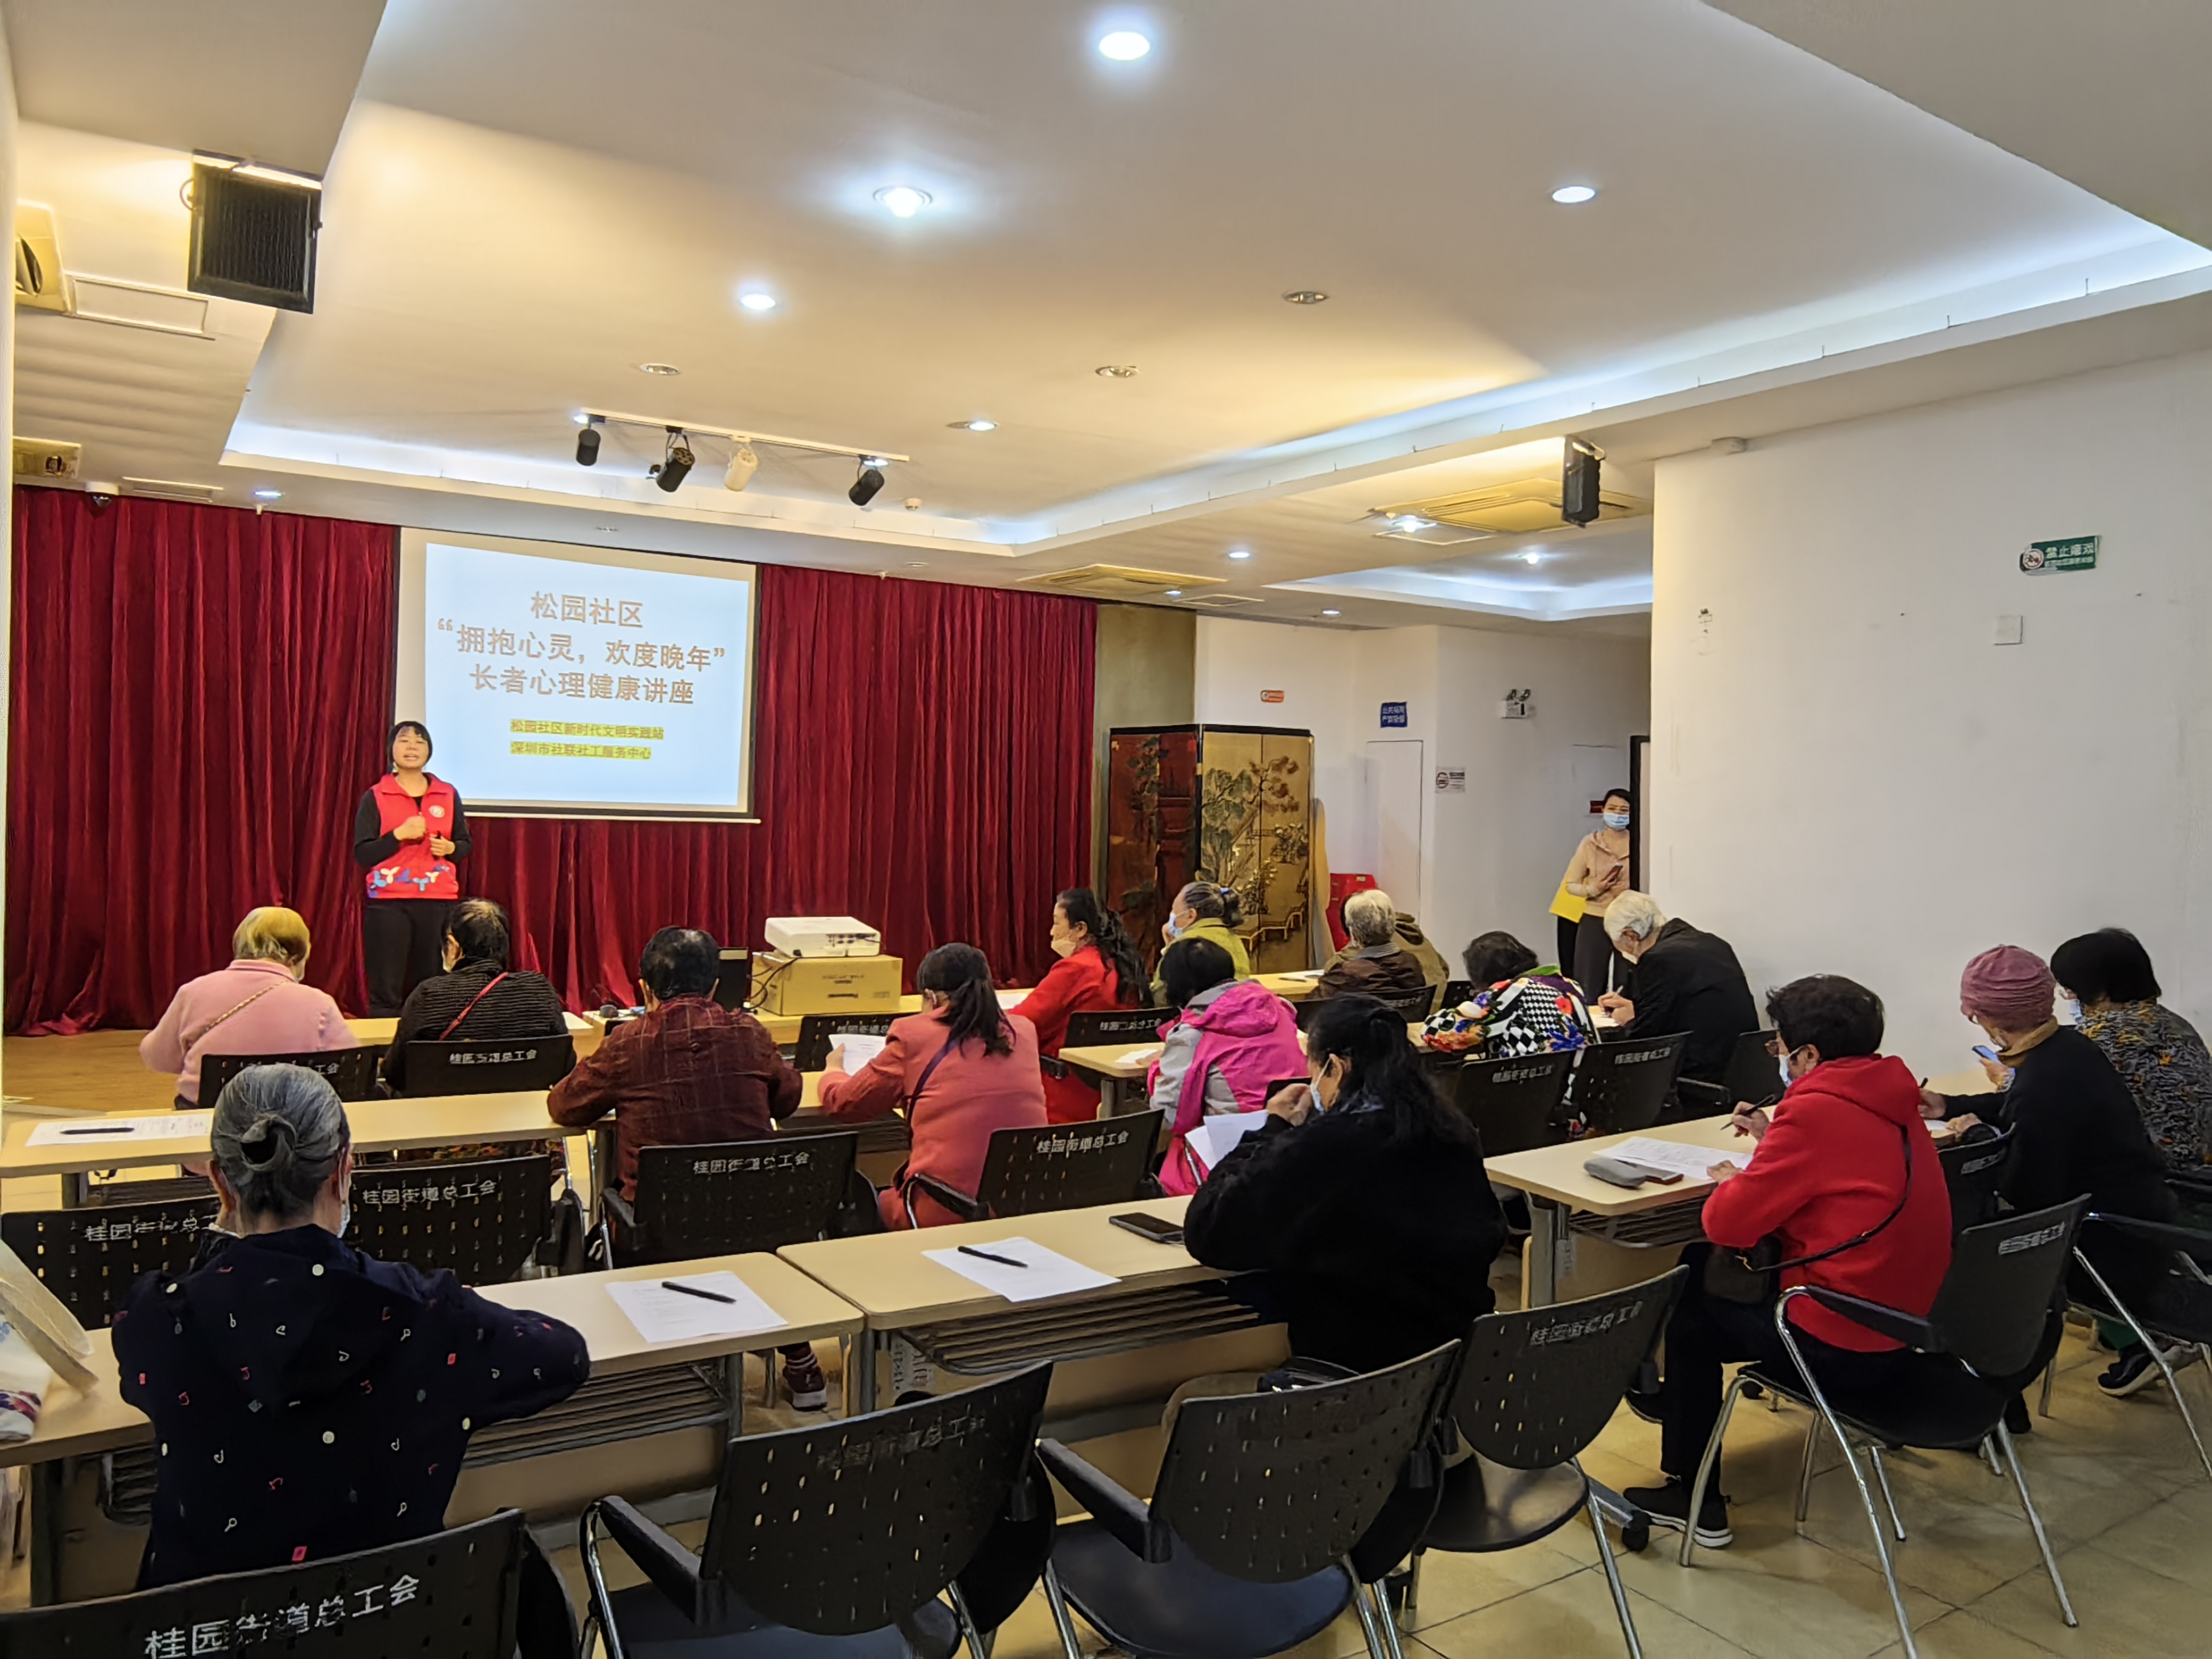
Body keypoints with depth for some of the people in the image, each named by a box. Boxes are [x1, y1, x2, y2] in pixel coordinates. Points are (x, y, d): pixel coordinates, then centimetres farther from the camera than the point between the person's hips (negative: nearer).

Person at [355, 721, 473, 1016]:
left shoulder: (448, 794, 11)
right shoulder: (375, 797, 4)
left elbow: (465, 844, 15)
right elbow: (362, 854, -1)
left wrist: (449, 848, -6)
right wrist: (398, 835, -14)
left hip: (438, 900, 2)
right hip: (388, 902, -2)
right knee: (385, 992, -3)